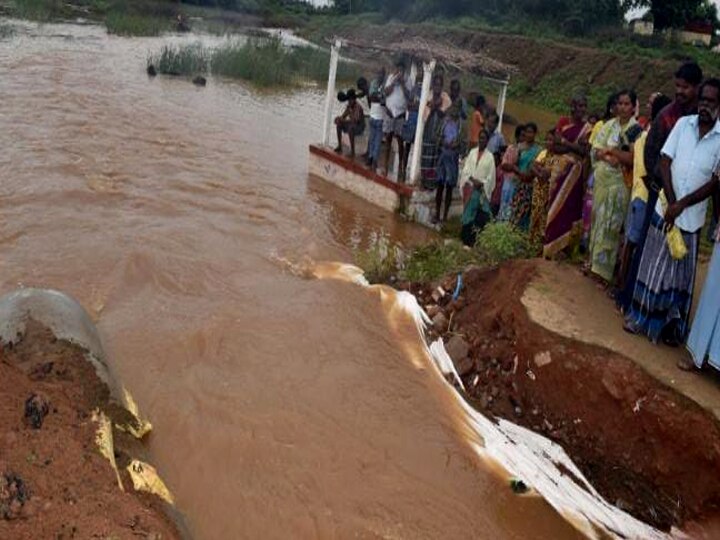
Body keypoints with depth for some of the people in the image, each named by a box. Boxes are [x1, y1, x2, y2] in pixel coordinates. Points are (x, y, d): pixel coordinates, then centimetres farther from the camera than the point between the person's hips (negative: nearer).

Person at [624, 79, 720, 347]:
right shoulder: (683, 124, -1)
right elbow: (664, 163, -3)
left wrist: (682, 205, -13)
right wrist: (670, 202, -11)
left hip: (692, 217, -2)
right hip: (665, 209, 2)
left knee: (680, 274, 8)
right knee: (652, 267, 11)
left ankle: (671, 327, 21)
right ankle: (641, 318, 26)